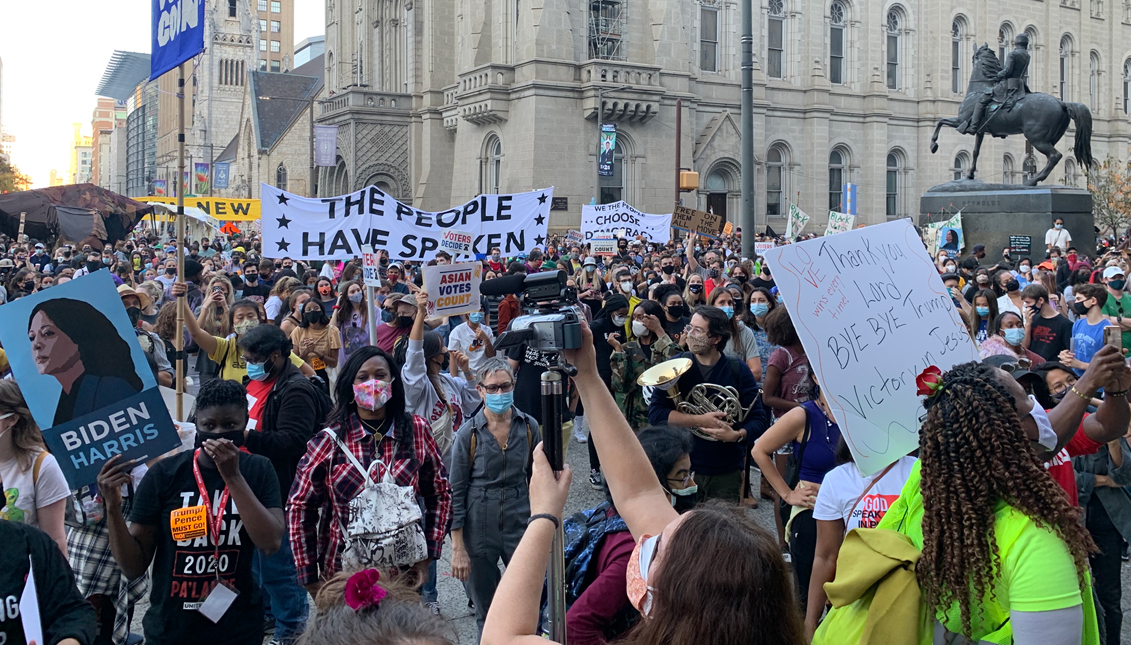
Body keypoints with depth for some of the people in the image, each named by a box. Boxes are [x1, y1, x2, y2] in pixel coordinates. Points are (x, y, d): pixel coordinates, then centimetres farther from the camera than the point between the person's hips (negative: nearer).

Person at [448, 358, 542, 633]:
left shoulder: (528, 426, -2)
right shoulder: (468, 433, -8)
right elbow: (457, 492, -5)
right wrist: (458, 548, -7)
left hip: (520, 522, 1)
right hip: (479, 528, -1)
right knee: (486, 613, 11)